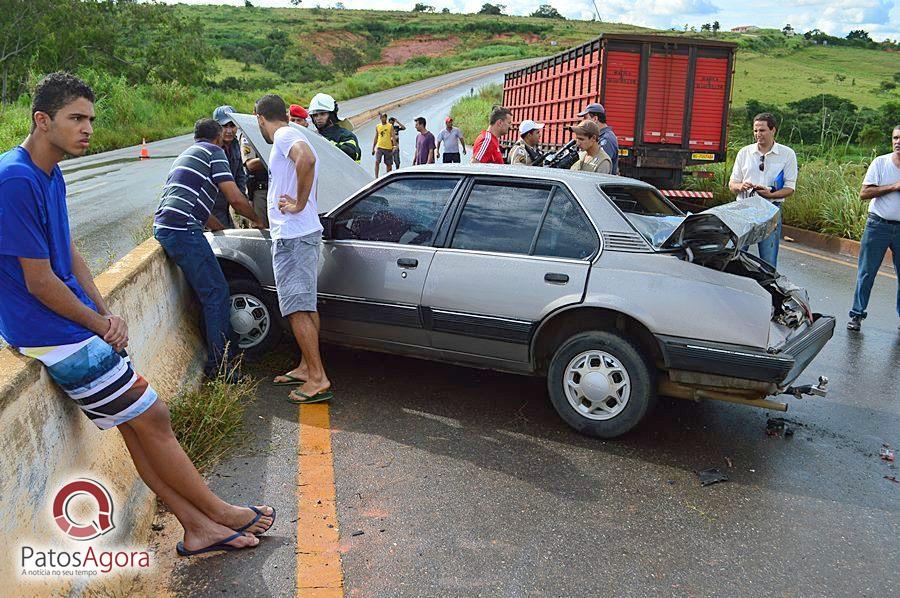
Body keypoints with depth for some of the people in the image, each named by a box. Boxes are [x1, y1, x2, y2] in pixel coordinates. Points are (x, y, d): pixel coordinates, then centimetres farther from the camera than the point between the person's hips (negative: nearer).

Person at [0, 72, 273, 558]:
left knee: (139, 423, 10)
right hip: (56, 336, -9)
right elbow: (39, 283, -20)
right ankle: (220, 513, 16)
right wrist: (101, 325, -8)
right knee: (152, 418, -1)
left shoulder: (49, 174, 10)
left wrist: (106, 313, 2)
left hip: (78, 325, 9)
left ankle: (198, 527, 20)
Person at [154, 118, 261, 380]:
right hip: (183, 230, -10)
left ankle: (230, 346, 25)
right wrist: (259, 220, 9)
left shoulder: (186, 155, 30)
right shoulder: (213, 152, 2)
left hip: (162, 227, 10)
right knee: (217, 293, -6)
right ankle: (219, 365, -4)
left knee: (208, 291, 17)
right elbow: (235, 199, -7)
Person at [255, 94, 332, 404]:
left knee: (298, 310, -9)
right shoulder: (290, 137, 22)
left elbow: (307, 159, -32)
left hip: (293, 237, -11)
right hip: (300, 235, 11)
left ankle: (318, 379, -6)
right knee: (305, 306, 15)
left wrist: (299, 204, -25)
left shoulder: (285, 135, -11)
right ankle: (306, 367, 24)